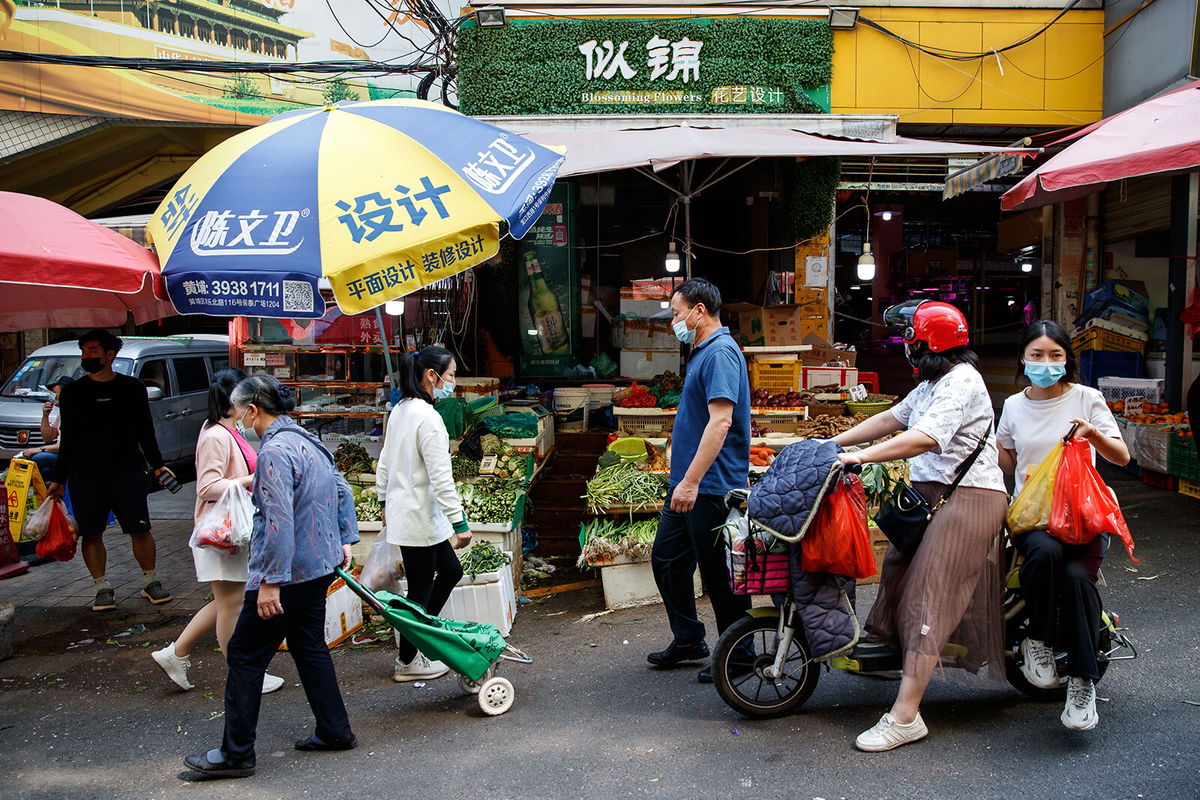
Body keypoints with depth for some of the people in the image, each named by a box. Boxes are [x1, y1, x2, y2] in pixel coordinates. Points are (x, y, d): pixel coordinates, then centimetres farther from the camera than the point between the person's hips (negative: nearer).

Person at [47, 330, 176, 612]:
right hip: (84, 474, 1)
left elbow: (145, 431, 10)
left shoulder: (132, 387, 6)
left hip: (127, 470, -1)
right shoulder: (72, 392, 8)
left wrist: (157, 465, 1)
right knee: (91, 534, 2)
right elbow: (67, 438, 11)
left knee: (140, 530, -2)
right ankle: (103, 588, 13)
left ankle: (150, 582, 13)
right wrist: (58, 479, 9)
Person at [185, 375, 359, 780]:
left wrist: (270, 582, -24)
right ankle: (335, 731, 27)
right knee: (309, 645, 19)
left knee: (244, 655, 2)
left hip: (286, 572, -9)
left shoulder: (274, 451, -20)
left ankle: (236, 754, 9)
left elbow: (279, 522, -26)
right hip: (319, 564, 10)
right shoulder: (309, 441, 9)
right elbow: (341, 491, 19)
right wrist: (344, 540, 25)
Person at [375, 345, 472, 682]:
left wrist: (386, 502, 27)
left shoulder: (400, 410, 7)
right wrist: (460, 522, -20)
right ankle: (407, 663, 20)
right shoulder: (428, 417, -21)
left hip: (402, 511, 10)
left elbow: (384, 463, 16)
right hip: (420, 517, -10)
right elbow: (441, 477, -23)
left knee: (450, 571, 19)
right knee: (421, 589, 5)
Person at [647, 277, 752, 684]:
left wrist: (691, 481, -30)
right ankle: (688, 640, 31)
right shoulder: (702, 352, 15)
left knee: (719, 574, 0)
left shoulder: (721, 352, -17)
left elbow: (720, 421, -27)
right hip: (688, 484, 11)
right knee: (666, 560, 17)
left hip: (711, 487, -11)